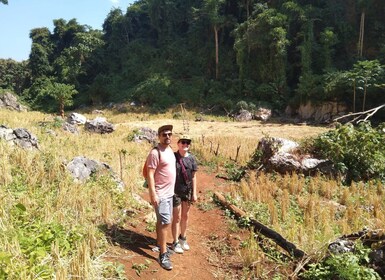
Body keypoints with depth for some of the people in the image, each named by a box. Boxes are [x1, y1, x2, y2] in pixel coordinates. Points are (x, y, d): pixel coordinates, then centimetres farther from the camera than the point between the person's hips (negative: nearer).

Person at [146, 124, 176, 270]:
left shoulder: (170, 150, 8)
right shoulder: (155, 152, -19)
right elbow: (150, 175, -20)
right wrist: (153, 195, -24)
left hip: (169, 192, 8)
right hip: (160, 194, -8)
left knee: (162, 221, 20)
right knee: (166, 222, -7)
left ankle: (160, 244, 36)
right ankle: (163, 255, 3)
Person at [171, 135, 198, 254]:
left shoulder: (191, 158, 0)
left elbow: (193, 177, 4)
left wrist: (194, 193, 3)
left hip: (188, 191, 4)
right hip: (175, 191, -4)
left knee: (185, 216, 16)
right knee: (177, 217, 5)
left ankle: (182, 238, 37)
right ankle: (175, 242, 21)